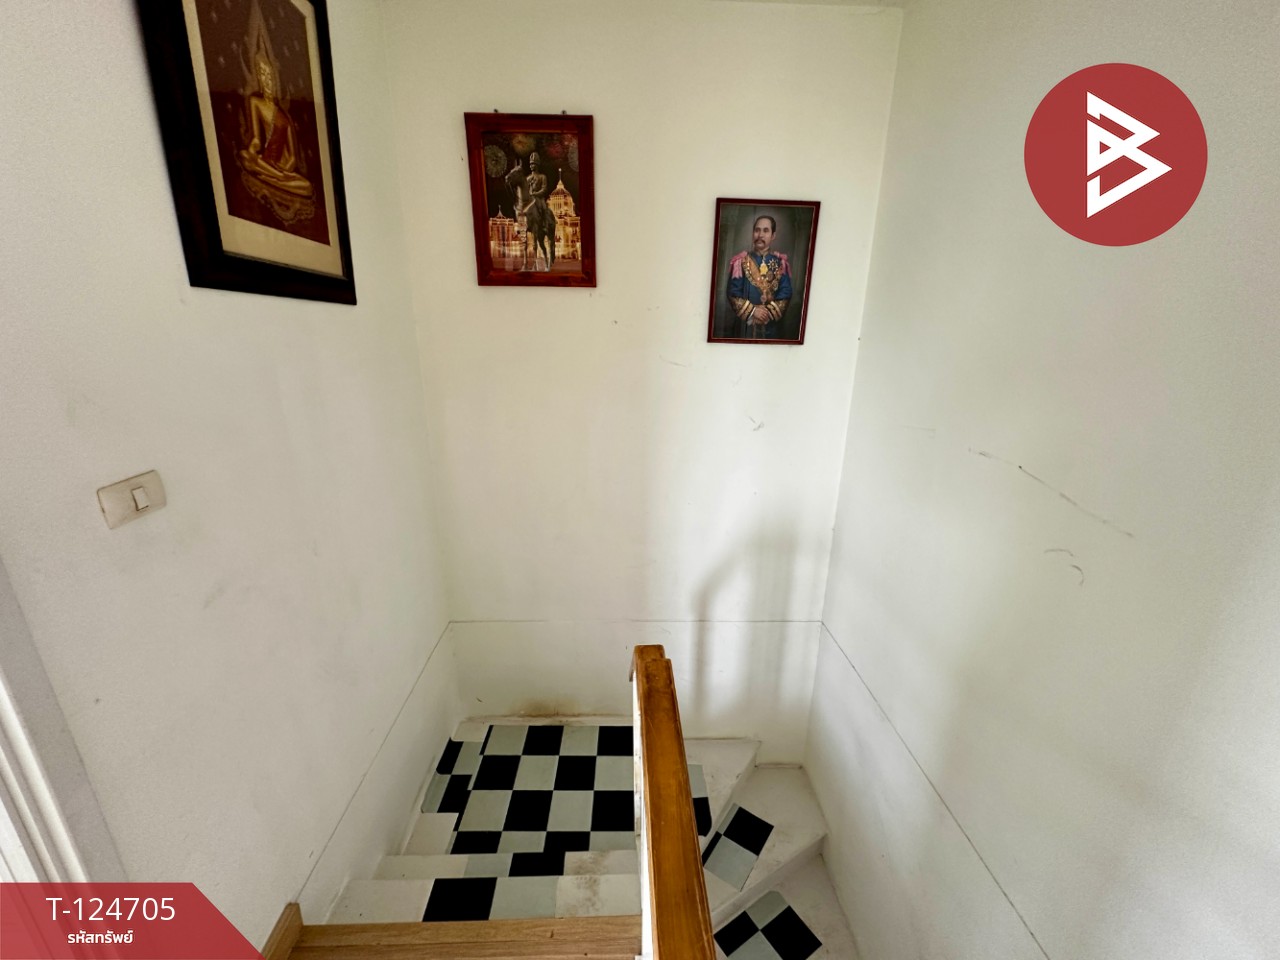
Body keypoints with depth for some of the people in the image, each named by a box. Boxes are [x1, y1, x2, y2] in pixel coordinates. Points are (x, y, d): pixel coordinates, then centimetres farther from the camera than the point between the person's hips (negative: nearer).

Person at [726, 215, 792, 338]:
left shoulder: (781, 263, 4)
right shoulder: (741, 261, 0)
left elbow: (785, 293, -1)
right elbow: (733, 292, -5)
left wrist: (769, 311, -14)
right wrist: (752, 310, -14)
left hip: (771, 325, 1)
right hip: (745, 324, -1)